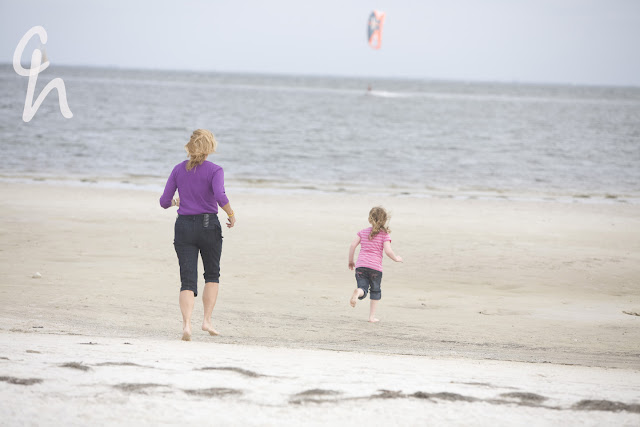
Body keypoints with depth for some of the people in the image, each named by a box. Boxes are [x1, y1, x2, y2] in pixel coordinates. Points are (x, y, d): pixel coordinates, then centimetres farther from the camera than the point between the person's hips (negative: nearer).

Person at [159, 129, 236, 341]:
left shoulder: (178, 170, 3)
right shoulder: (214, 170, -7)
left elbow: (164, 201, 3)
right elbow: (220, 196, -23)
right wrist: (231, 215, -7)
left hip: (184, 227, 2)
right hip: (208, 225, -2)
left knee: (187, 280, -1)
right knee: (212, 275, 20)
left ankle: (186, 323, -20)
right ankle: (207, 320, 12)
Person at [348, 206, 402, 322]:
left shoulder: (363, 232, 11)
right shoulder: (384, 234, 0)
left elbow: (353, 245, 6)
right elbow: (387, 251, -9)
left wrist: (351, 261, 17)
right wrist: (396, 258, 10)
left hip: (361, 265, 2)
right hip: (375, 267, -2)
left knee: (363, 289, 0)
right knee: (375, 291, 16)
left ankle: (358, 292, -38)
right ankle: (372, 316, 14)